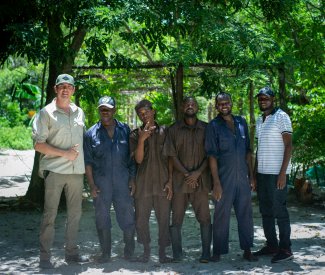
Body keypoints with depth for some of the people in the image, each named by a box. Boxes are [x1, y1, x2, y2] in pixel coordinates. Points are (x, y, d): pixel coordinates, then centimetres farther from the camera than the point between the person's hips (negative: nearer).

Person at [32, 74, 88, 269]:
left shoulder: (79, 113, 13)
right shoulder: (46, 113, -2)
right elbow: (38, 144, -7)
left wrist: (81, 159, 10)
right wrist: (64, 153, -14)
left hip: (77, 170, 5)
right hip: (54, 170, -5)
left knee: (75, 213, 10)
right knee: (50, 214, -2)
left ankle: (72, 252, 22)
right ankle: (45, 256, 5)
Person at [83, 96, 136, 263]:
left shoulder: (125, 130, 7)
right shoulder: (91, 133, 4)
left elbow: (132, 157, 9)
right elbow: (87, 161, 2)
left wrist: (132, 179, 2)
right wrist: (91, 185, -4)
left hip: (122, 181, 1)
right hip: (101, 183, 0)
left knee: (127, 217, 3)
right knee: (102, 219, 6)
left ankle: (129, 252, 19)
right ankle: (105, 252, 19)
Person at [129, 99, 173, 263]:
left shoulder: (164, 132, 6)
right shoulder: (135, 135, 5)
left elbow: (171, 159, 6)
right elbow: (138, 159, -5)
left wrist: (170, 181, -1)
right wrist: (141, 140, -19)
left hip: (162, 183, 0)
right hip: (143, 184, 0)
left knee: (164, 219, 1)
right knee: (141, 219, 5)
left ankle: (162, 252, 14)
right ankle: (146, 251, 21)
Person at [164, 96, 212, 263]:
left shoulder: (206, 129, 6)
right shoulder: (174, 130, 6)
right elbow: (172, 155, 1)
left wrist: (198, 172, -10)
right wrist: (187, 174, -9)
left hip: (201, 180, 0)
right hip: (179, 179, 1)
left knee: (204, 218, -1)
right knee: (176, 219, 3)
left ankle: (206, 253, 5)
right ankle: (177, 254, 9)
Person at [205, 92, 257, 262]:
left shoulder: (241, 122, 10)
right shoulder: (213, 126, -3)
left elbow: (247, 151, 14)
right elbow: (212, 155, -7)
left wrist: (251, 176, 9)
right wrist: (216, 183, -13)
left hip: (242, 177, 4)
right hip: (224, 179, -4)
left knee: (246, 214, 7)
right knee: (221, 216, 2)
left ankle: (247, 250, 17)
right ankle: (218, 251, 12)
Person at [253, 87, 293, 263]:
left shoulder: (281, 117, -5)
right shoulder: (259, 120, 16)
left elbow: (289, 145, -10)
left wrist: (283, 173, -17)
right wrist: (254, 173, 14)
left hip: (277, 173, -7)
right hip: (262, 173, 7)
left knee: (279, 211, -4)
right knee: (266, 211, 9)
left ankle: (285, 249, 2)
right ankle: (271, 245, 17)